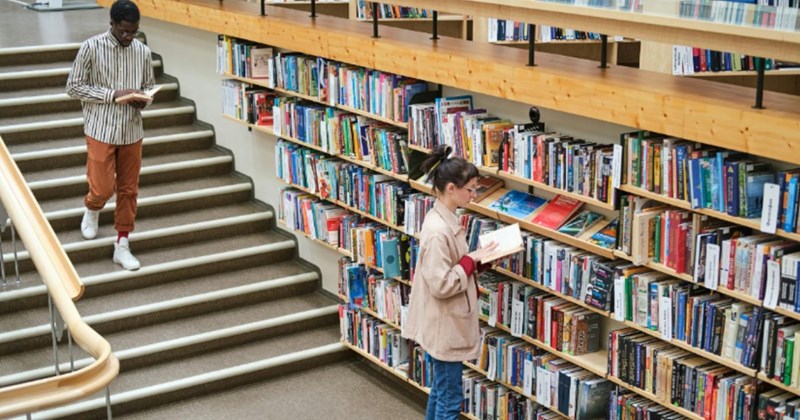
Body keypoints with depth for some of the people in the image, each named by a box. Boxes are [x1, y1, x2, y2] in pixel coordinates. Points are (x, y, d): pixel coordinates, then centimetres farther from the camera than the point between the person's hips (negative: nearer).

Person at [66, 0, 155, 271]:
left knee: (129, 190, 7)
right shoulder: (91, 48, -10)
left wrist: (144, 100, -10)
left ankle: (122, 245, 19)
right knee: (102, 188, -4)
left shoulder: (143, 52, 2)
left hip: (132, 132, 4)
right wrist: (113, 94, -19)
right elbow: (73, 87, -9)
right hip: (101, 130, -4)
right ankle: (91, 211, 32)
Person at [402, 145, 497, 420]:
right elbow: (441, 285, -27)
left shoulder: (445, 219, 5)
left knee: (440, 390, 22)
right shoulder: (438, 230, -26)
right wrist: (472, 261, -19)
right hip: (444, 325, -10)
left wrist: (478, 259, 0)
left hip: (447, 322, 10)